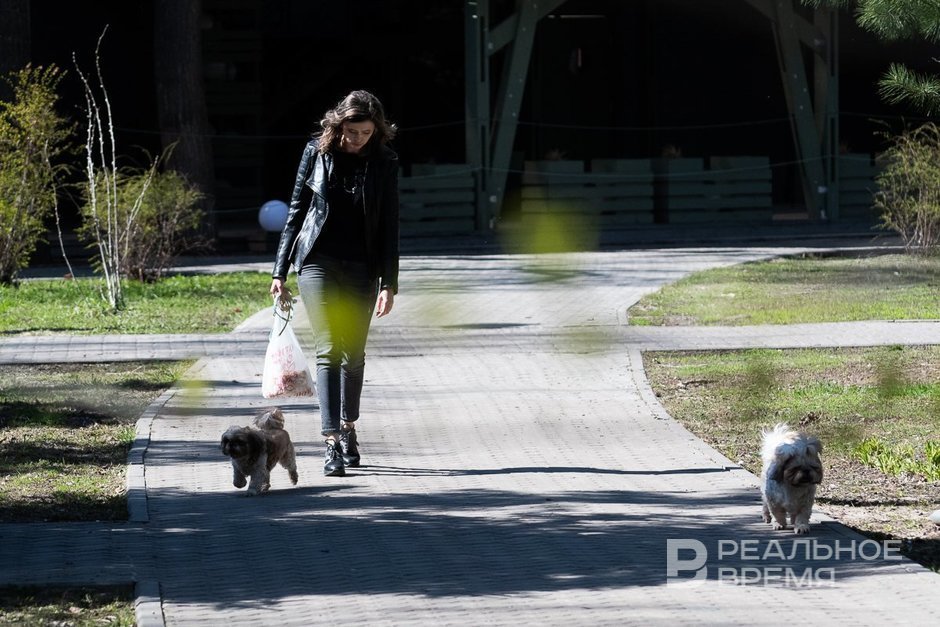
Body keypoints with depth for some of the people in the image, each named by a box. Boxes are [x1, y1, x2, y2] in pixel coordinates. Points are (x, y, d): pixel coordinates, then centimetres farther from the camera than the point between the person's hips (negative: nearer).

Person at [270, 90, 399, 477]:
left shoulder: (384, 163, -1)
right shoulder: (317, 152, -1)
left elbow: (389, 226, 1)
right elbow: (297, 210, 5)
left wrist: (389, 284, -5)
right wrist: (279, 272, 4)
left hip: (361, 269, 1)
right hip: (318, 261, -1)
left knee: (353, 354, 8)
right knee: (328, 349, -12)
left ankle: (348, 430, 27)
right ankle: (333, 443, -18)